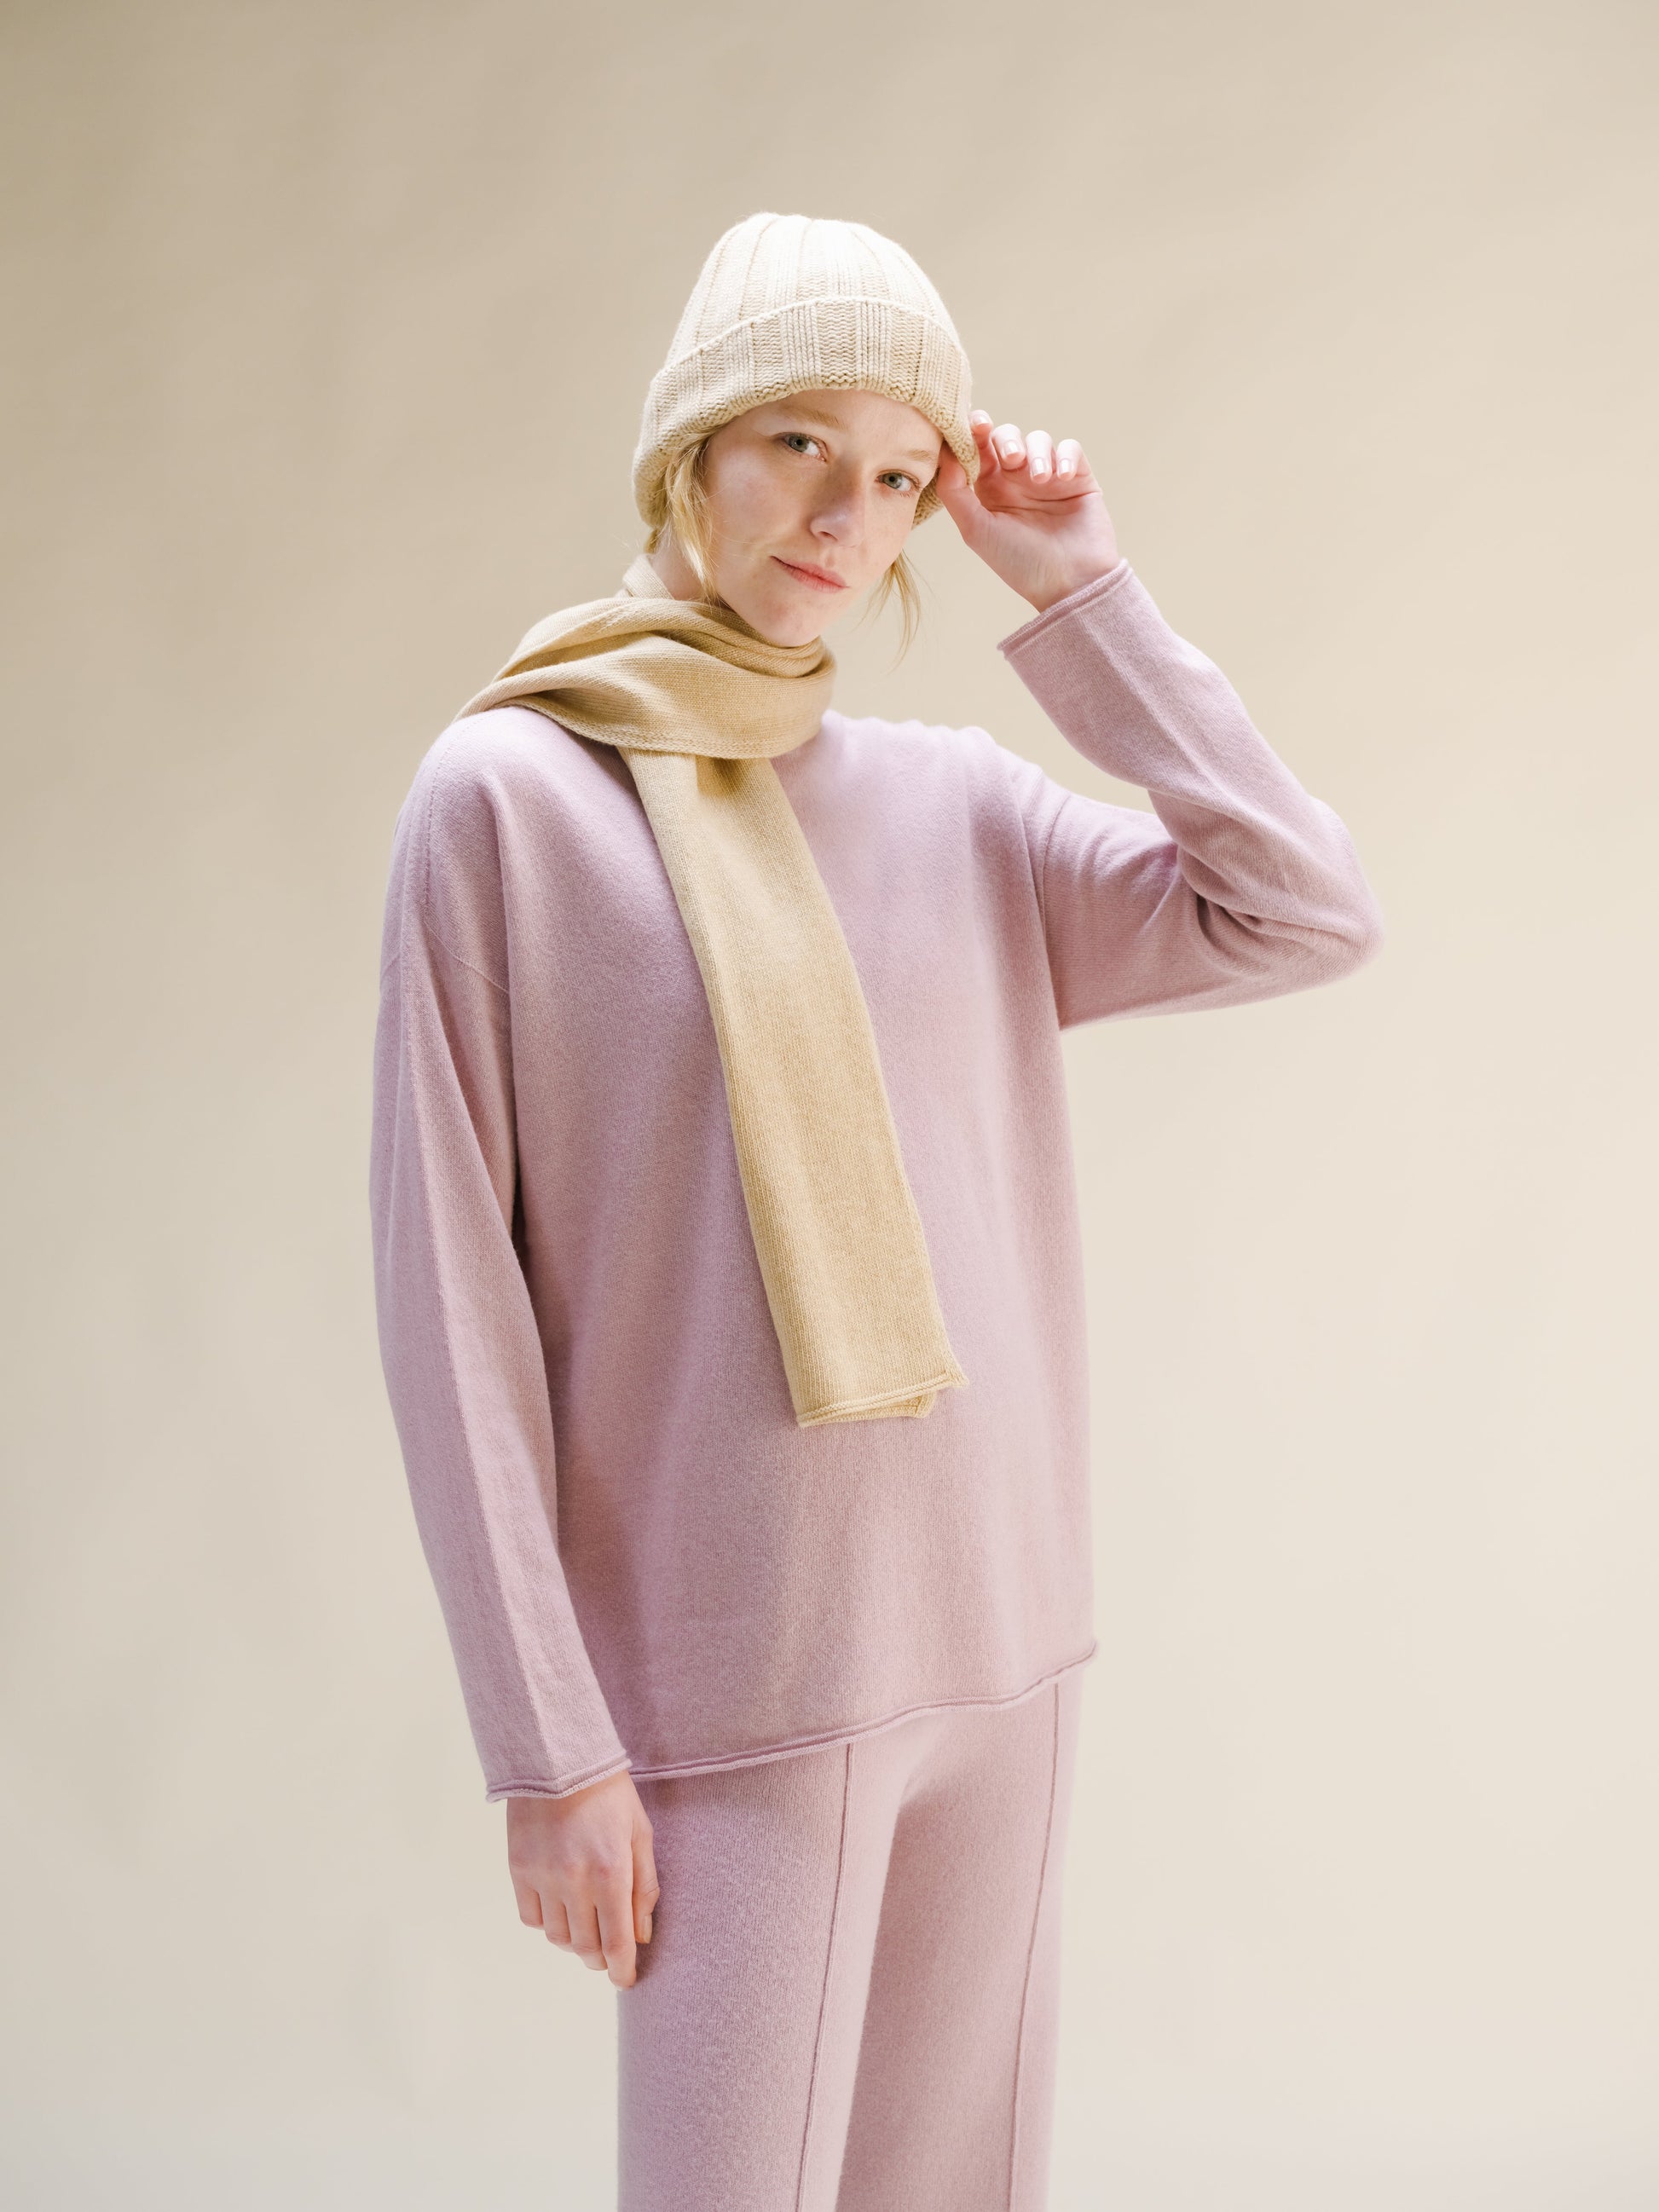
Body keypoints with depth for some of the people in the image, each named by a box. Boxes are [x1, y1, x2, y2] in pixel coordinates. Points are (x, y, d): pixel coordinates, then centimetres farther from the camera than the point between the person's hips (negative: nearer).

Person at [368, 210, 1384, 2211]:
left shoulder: (962, 804, 9)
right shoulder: (506, 793, -5)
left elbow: (1309, 915, -2)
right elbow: (451, 1300, -8)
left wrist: (1079, 595, -1)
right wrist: (547, 1744, -11)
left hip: (997, 1648, 5)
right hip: (736, 1686, -4)